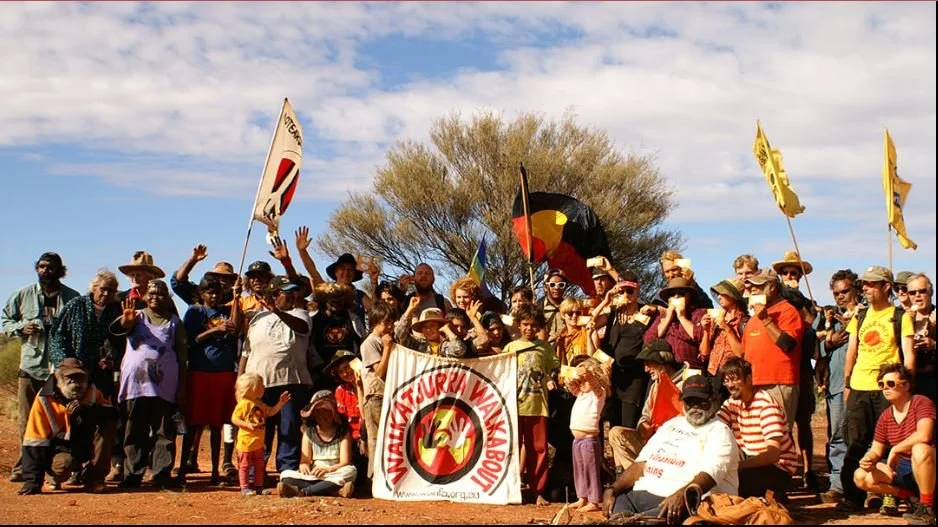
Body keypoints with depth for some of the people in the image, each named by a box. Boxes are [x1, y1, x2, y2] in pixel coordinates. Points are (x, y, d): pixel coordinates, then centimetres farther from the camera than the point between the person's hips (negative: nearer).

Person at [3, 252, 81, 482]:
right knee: (26, 420, 4)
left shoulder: (72, 298, 4)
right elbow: (5, 320, 17)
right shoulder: (23, 295, 8)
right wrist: (20, 328, -4)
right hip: (30, 366, 1)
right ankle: (24, 465, 12)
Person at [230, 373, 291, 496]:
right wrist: (248, 425, -28)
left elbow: (270, 412, 20)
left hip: (258, 442, 9)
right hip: (246, 441, -9)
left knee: (260, 465, 12)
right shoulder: (243, 404, -15)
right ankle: (245, 488, 2)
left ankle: (259, 487, 19)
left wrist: (280, 403, 9)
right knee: (245, 465, -1)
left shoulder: (260, 404, 11)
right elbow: (234, 419, -16)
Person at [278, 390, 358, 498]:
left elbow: (345, 462, -5)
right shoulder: (309, 432, 11)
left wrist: (328, 469, -26)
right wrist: (304, 466, -22)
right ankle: (335, 490, -39)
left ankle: (302, 492, -40)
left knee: (351, 471, -34)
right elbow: (305, 460, 4)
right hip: (313, 477, 2)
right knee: (286, 475, -23)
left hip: (335, 476, -2)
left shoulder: (343, 432, 4)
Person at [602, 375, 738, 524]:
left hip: (682, 500, -6)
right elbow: (641, 463, 19)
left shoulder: (719, 431, 2)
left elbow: (710, 473, -16)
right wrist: (612, 489, 3)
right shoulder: (672, 423, 23)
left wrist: (681, 495, -34)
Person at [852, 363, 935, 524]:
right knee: (860, 477, -11)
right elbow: (876, 450, 9)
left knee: (920, 449, -41)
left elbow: (923, 436, -32)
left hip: (929, 469, -6)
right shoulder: (885, 417, 5)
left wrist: (895, 450, -20)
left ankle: (927, 506, -22)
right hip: (903, 468, 6)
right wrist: (868, 459, -16)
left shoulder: (921, 403, -15)